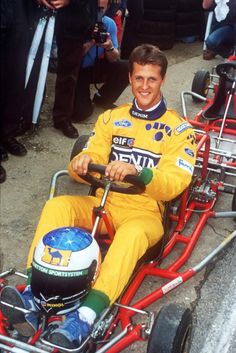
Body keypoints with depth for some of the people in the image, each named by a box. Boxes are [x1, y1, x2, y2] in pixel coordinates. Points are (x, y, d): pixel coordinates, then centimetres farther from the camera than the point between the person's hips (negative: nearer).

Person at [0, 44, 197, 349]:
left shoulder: (178, 128, 1)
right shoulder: (111, 118, 12)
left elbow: (174, 184, -12)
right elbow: (86, 166, 7)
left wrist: (137, 171, -32)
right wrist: (81, 162, -19)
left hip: (144, 212, -3)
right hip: (104, 203, 4)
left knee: (133, 233, -38)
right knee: (57, 205, -23)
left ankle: (86, 316, -47)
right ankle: (34, 292, -30)